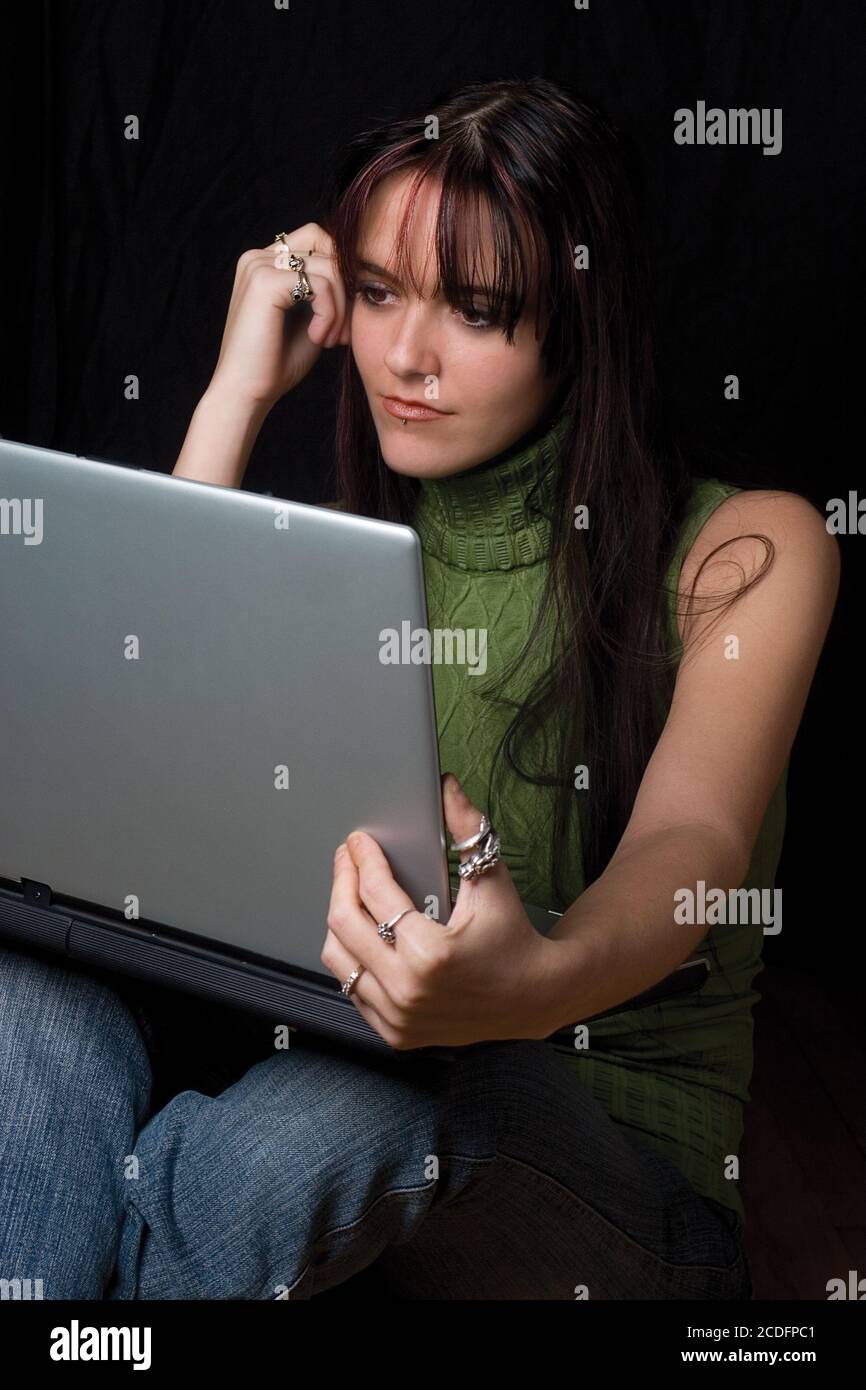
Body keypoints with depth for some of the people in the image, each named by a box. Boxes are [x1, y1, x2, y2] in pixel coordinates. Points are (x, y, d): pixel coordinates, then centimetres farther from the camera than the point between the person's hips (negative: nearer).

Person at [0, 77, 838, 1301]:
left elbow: (691, 842, -21)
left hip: (611, 1129, -3)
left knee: (326, 1113, -37)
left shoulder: (747, 550, -2)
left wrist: (541, 985, -46)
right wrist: (239, 394, -4)